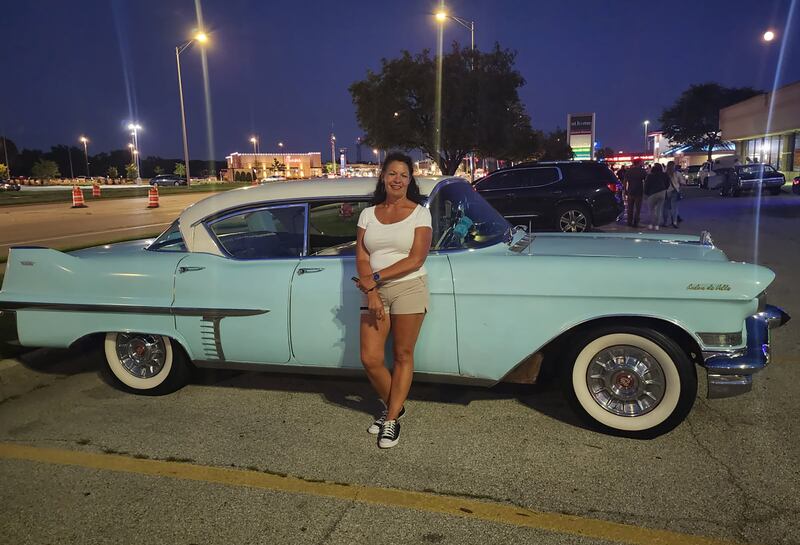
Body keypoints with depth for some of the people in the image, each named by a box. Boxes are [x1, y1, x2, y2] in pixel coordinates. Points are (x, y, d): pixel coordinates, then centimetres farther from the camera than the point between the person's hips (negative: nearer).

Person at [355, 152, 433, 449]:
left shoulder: (420, 213, -1)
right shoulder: (368, 214, 9)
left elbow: (416, 260, -10)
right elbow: (361, 258, 2)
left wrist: (375, 277, -13)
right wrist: (371, 292, -12)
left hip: (409, 289, -3)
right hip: (374, 293, 3)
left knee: (403, 356, 3)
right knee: (370, 360, -1)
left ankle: (392, 419, 18)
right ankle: (393, 406, 25)